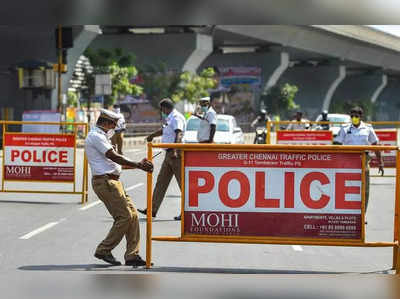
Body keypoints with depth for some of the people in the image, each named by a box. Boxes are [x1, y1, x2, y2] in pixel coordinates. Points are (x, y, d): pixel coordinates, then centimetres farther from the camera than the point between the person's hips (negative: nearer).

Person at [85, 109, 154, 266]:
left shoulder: (101, 136, 23)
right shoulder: (96, 136, -10)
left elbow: (114, 163, 23)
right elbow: (114, 157, -18)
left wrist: (139, 164, 15)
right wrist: (139, 165, -18)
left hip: (112, 181, 10)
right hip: (105, 181, -10)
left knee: (132, 214, 4)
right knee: (124, 216, -11)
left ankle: (132, 255, 5)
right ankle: (104, 250, -1)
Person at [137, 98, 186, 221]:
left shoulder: (177, 117, -12)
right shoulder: (170, 118, 18)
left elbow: (178, 135, -27)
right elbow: (163, 130, 36)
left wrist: (174, 150, -39)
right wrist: (152, 135, 49)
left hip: (176, 154, -11)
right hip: (169, 154, 11)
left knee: (183, 183, -7)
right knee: (161, 181, 12)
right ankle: (152, 209, 16)